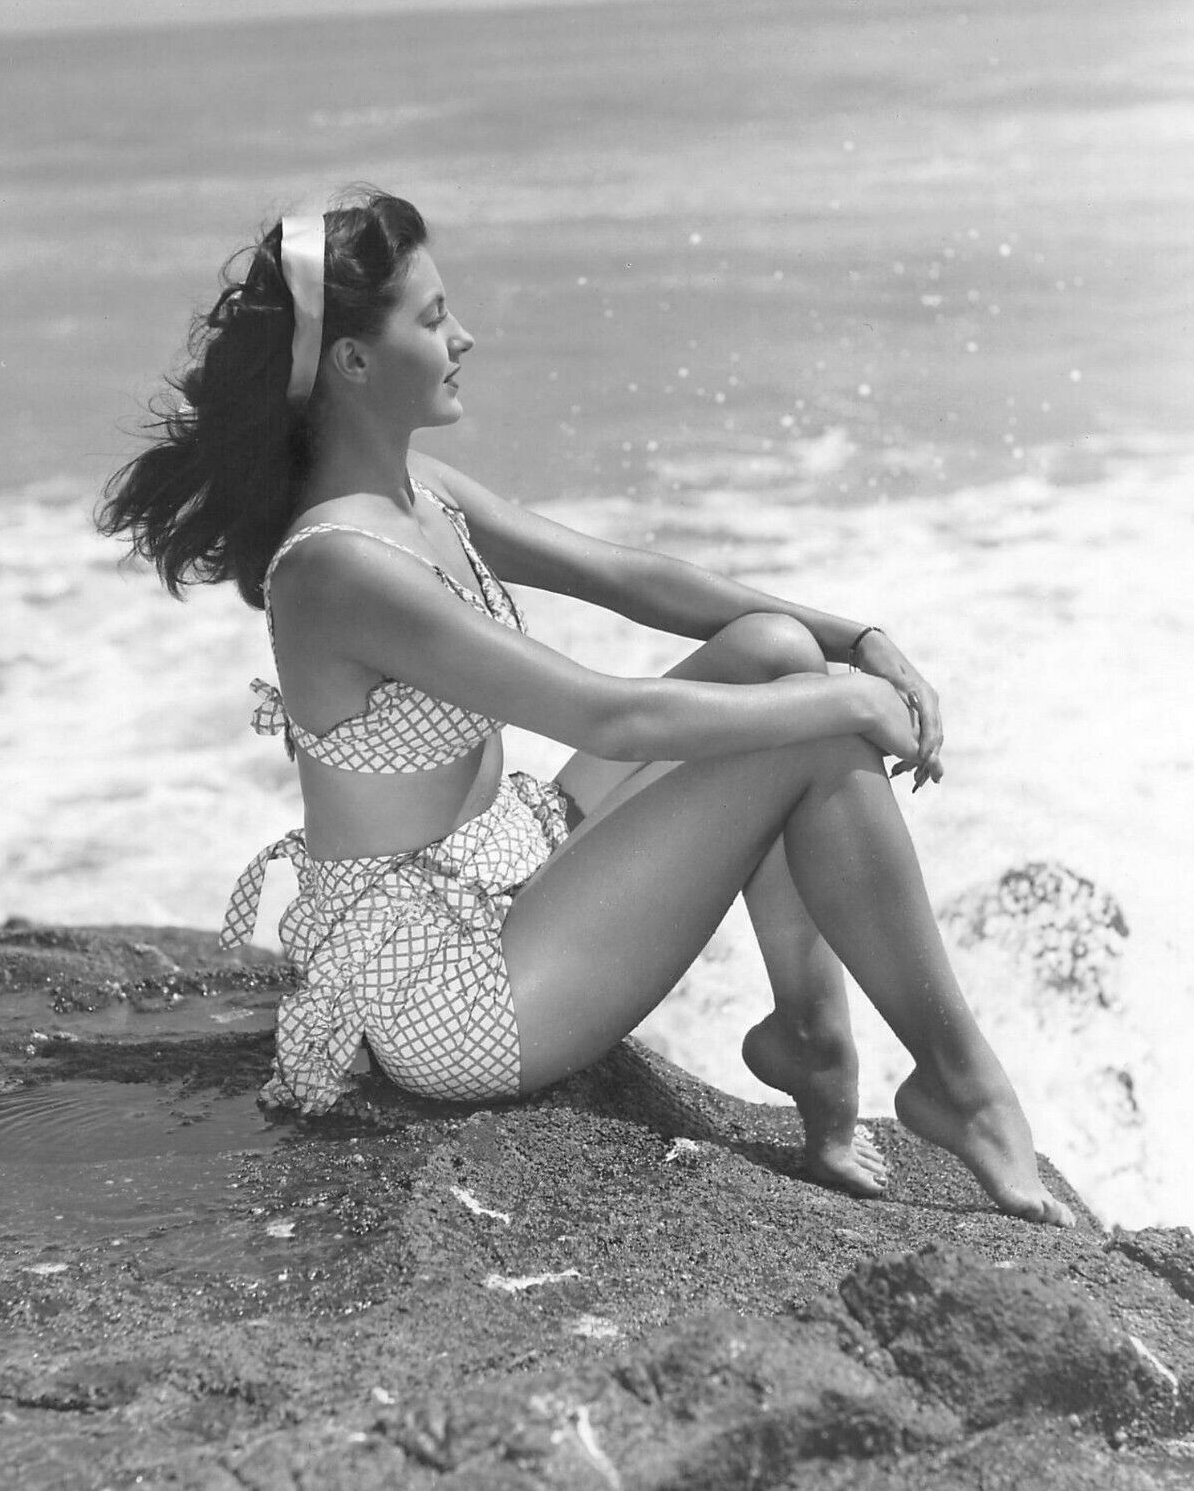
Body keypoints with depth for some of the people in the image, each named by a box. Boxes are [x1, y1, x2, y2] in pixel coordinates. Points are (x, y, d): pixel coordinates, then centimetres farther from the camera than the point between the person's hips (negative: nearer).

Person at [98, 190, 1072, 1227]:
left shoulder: (417, 490, 4)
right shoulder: (338, 566, -26)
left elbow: (626, 577, 8)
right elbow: (611, 721, -29)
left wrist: (856, 640, -1)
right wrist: (848, 700, -19)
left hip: (510, 881, 9)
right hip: (448, 993, -9)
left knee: (775, 648, 1)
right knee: (815, 737, -13)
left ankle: (810, 1033, 4)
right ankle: (957, 1081, 2)